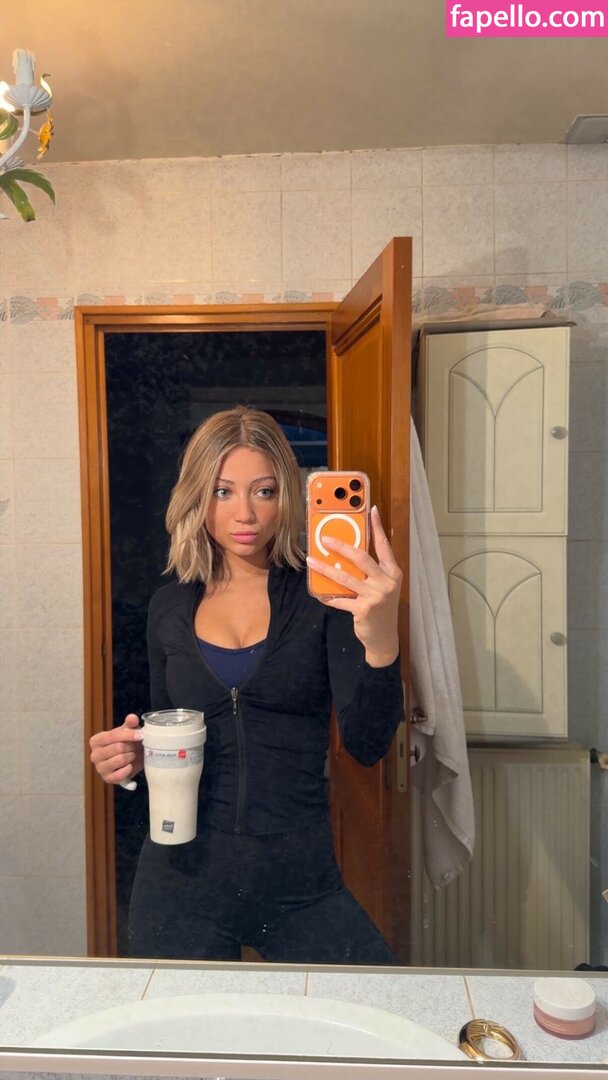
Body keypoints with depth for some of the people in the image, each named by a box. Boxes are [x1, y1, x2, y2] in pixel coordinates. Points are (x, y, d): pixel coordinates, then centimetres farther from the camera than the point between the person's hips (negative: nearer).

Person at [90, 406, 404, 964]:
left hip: (300, 884, -2)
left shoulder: (322, 595, -8)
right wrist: (134, 756, -8)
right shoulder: (169, 608, 3)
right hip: (182, 879, 3)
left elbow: (367, 744, -18)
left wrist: (381, 641, -35)